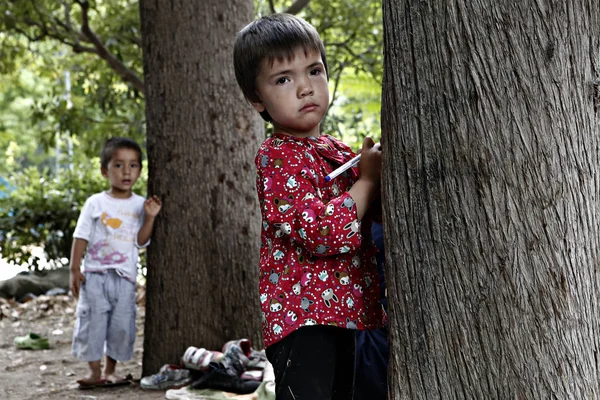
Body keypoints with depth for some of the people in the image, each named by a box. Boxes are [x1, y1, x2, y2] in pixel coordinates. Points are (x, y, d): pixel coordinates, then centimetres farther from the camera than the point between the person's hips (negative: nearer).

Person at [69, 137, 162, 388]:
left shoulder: (140, 205, 6)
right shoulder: (96, 203, 0)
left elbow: (141, 241, 1)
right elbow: (81, 237, 1)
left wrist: (150, 217, -11)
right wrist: (74, 269, -4)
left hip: (125, 276, 2)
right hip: (95, 274, -2)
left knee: (122, 324, 3)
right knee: (93, 320, -5)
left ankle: (111, 371, 16)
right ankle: (95, 371, 2)